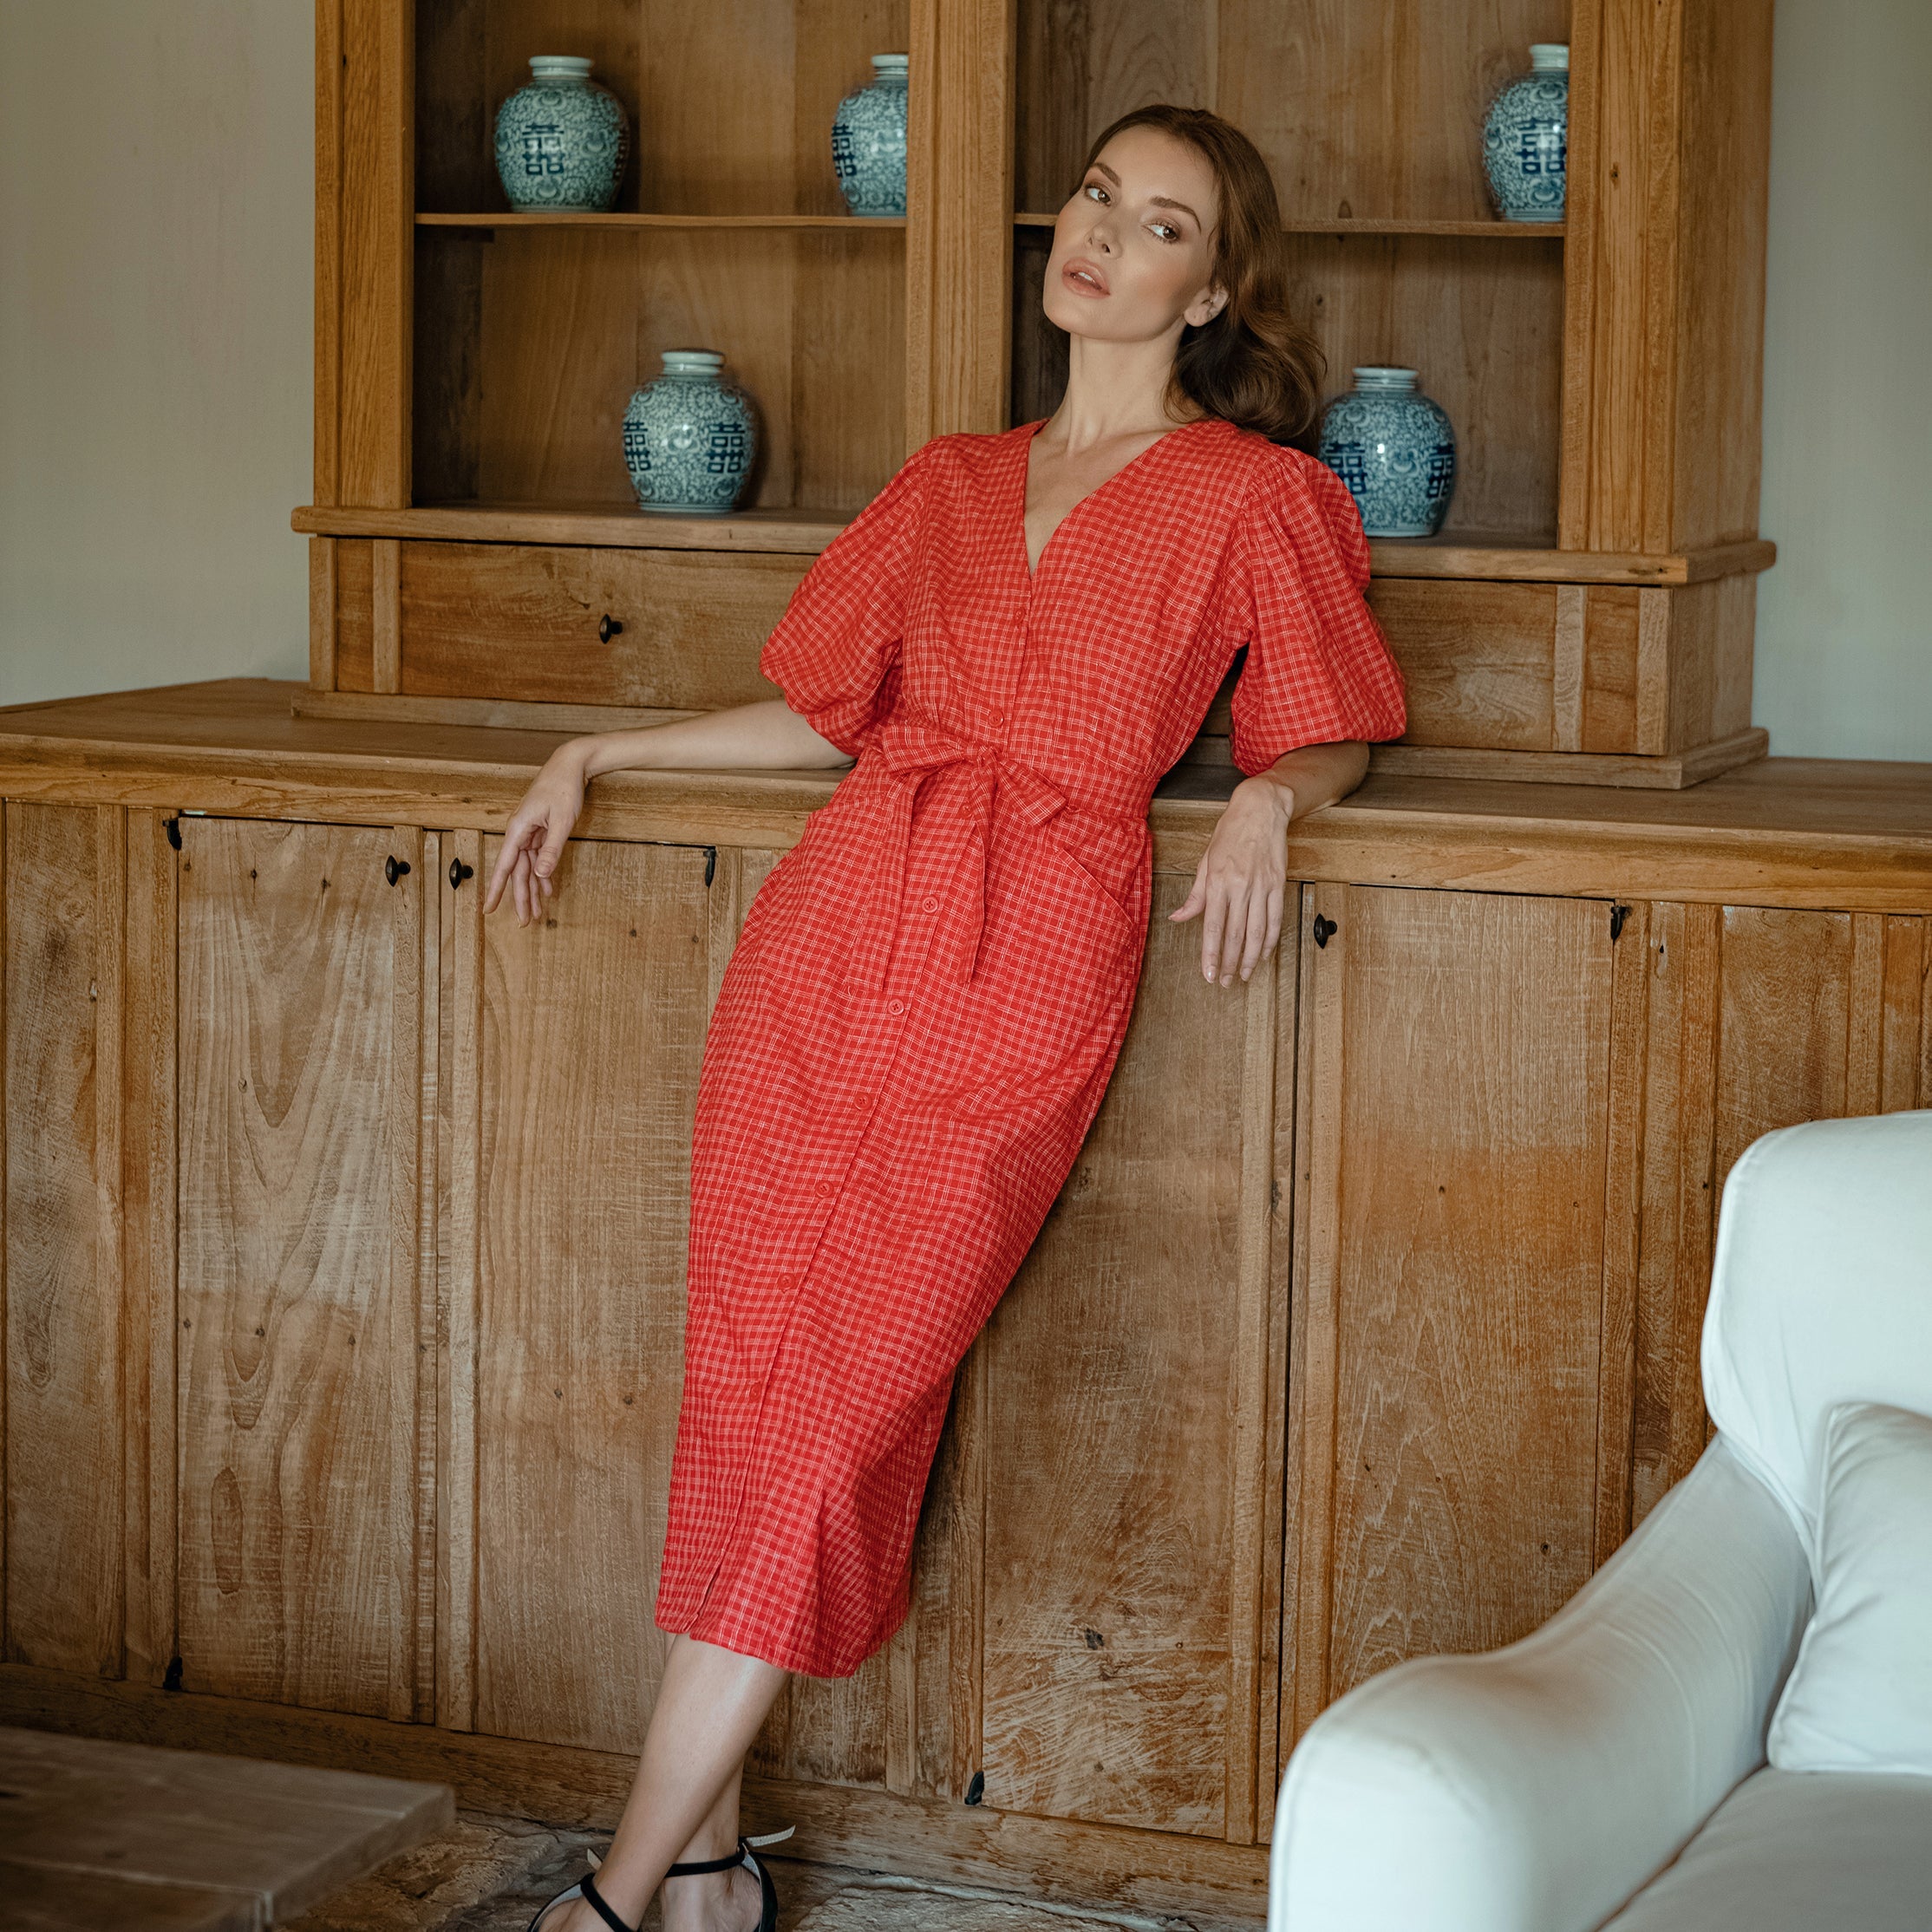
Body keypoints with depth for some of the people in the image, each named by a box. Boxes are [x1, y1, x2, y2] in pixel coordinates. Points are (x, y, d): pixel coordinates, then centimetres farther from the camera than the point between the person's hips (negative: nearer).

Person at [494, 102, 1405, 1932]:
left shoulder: (1254, 495, 9)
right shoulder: (951, 482, 21)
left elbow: (1333, 731, 16)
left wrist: (1261, 801, -5)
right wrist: (593, 755, 20)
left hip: (1029, 959, -4)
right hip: (835, 918, 4)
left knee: (840, 1392, -8)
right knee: (745, 1357, -3)